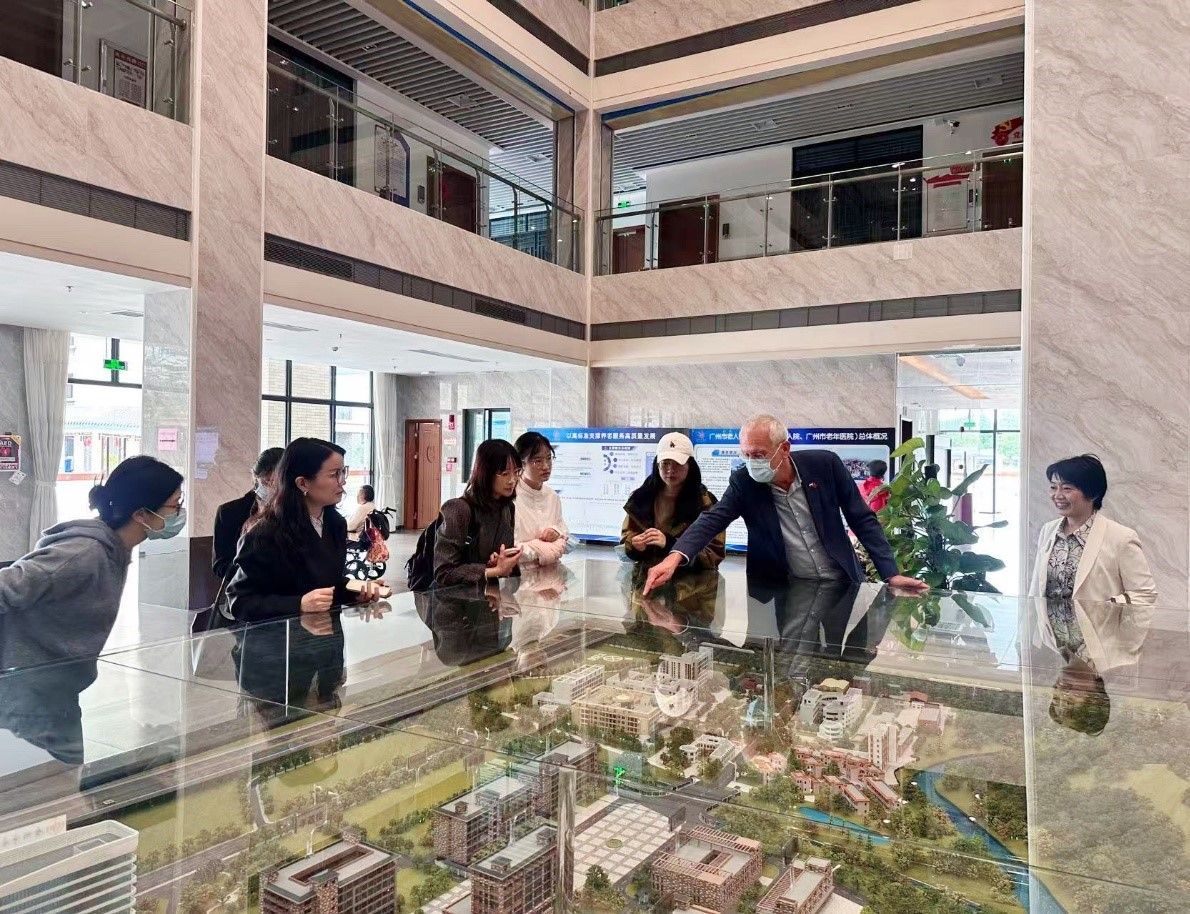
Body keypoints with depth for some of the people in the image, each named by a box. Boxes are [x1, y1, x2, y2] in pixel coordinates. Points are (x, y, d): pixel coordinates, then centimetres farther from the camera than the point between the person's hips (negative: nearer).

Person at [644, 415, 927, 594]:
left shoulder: (825, 465, -8)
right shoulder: (743, 482, -7)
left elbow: (863, 520, -2)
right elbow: (712, 521, -16)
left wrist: (891, 574, -8)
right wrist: (674, 557, -34)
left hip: (840, 585, 0)